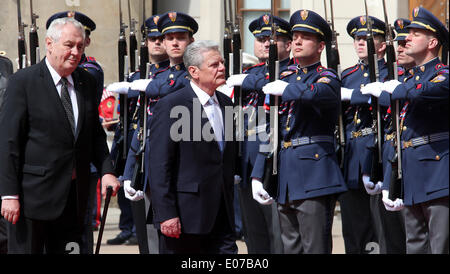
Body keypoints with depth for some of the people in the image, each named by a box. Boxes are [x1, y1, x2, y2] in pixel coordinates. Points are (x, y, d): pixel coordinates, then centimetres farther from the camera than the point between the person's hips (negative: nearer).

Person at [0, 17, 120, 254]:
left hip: (74, 198, 6)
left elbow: (95, 134, 18)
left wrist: (106, 171, 1)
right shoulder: (23, 82, -7)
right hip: (33, 195, -5)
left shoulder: (86, 82, 11)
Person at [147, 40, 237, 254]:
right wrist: (166, 214, -18)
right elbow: (159, 166, -13)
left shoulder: (225, 104, 13)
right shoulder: (171, 106, -10)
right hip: (185, 215, -6)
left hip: (221, 215, 6)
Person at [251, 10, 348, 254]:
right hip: (285, 179, 7)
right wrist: (257, 175, 12)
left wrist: (285, 89, -11)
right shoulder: (286, 80, 17)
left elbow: (313, 94, -30)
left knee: (315, 248, -7)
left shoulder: (327, 79, -3)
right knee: (291, 248, 11)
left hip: (315, 175, -7)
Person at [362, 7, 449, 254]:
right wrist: (388, 185, 14)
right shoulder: (410, 79, 18)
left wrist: (391, 90, -11)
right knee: (415, 247, 11)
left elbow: (425, 92, -31)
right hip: (411, 180, 8)